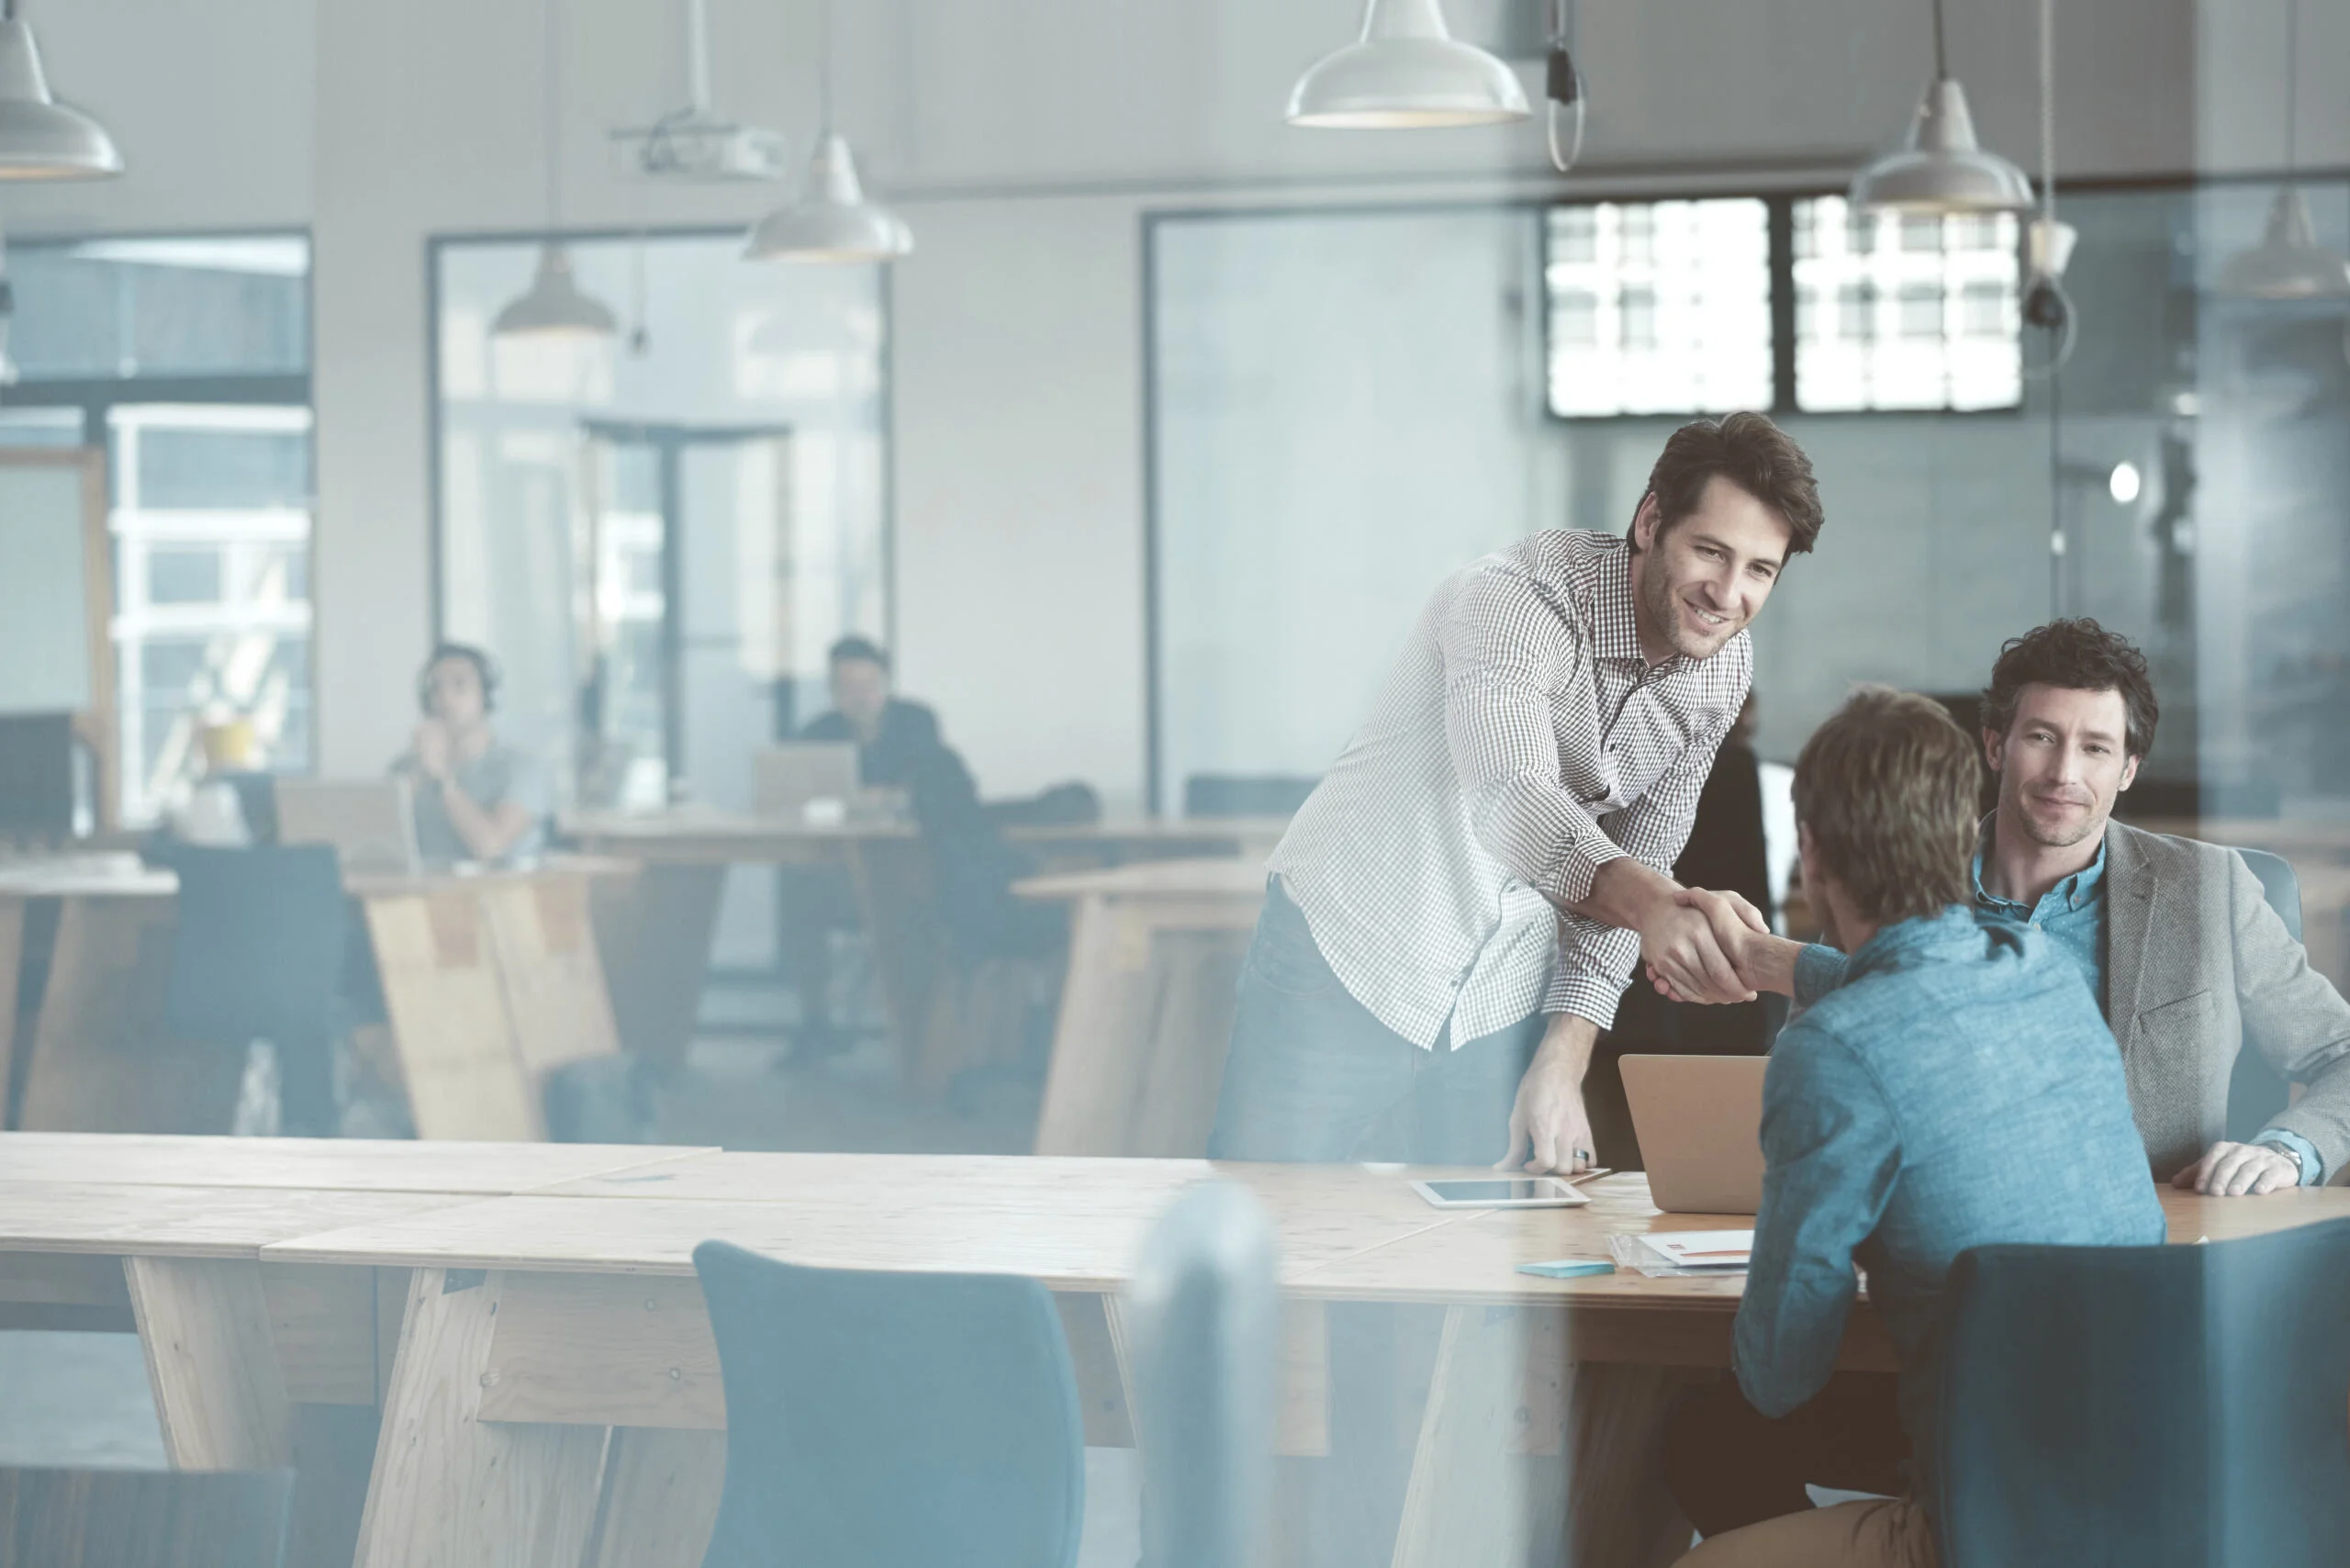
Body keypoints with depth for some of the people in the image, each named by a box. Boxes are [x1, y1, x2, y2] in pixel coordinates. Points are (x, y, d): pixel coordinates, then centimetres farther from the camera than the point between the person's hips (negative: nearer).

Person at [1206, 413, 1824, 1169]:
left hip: (1509, 989, 5)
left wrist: (1564, 1060, -8)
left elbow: (1630, 868, 3)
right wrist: (1650, 904, -59)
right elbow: (1512, 806, -42)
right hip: (1351, 954, -5)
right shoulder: (1522, 600, -25)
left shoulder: (1723, 669, -4)